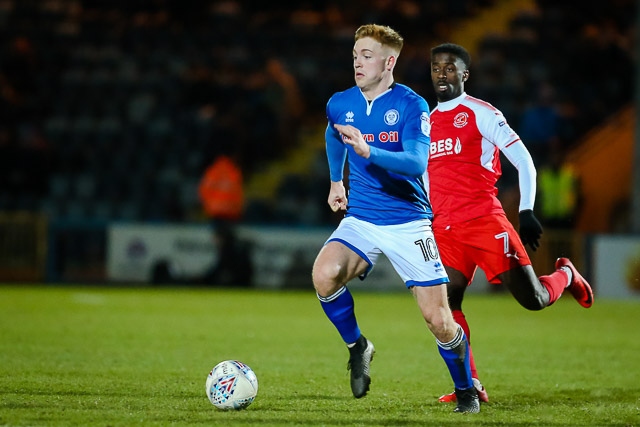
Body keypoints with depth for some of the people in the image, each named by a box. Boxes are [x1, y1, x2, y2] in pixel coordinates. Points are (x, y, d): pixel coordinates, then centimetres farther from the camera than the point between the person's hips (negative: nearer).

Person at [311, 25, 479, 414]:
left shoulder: (412, 106, -12)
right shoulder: (340, 104, 3)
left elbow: (417, 163, -25)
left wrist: (369, 151, -38)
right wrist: (336, 181, 33)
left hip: (408, 222, -3)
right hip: (360, 218, 3)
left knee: (438, 319, -7)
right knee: (325, 275, -27)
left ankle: (466, 391, 19)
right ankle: (357, 347, -1)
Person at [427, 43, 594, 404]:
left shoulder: (481, 113, -3)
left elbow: (524, 161, -5)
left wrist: (527, 212, -14)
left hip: (484, 220, -5)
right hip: (444, 229, 5)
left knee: (534, 299, -7)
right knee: (444, 305, -11)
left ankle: (566, 276, 27)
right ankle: (470, 385, -5)